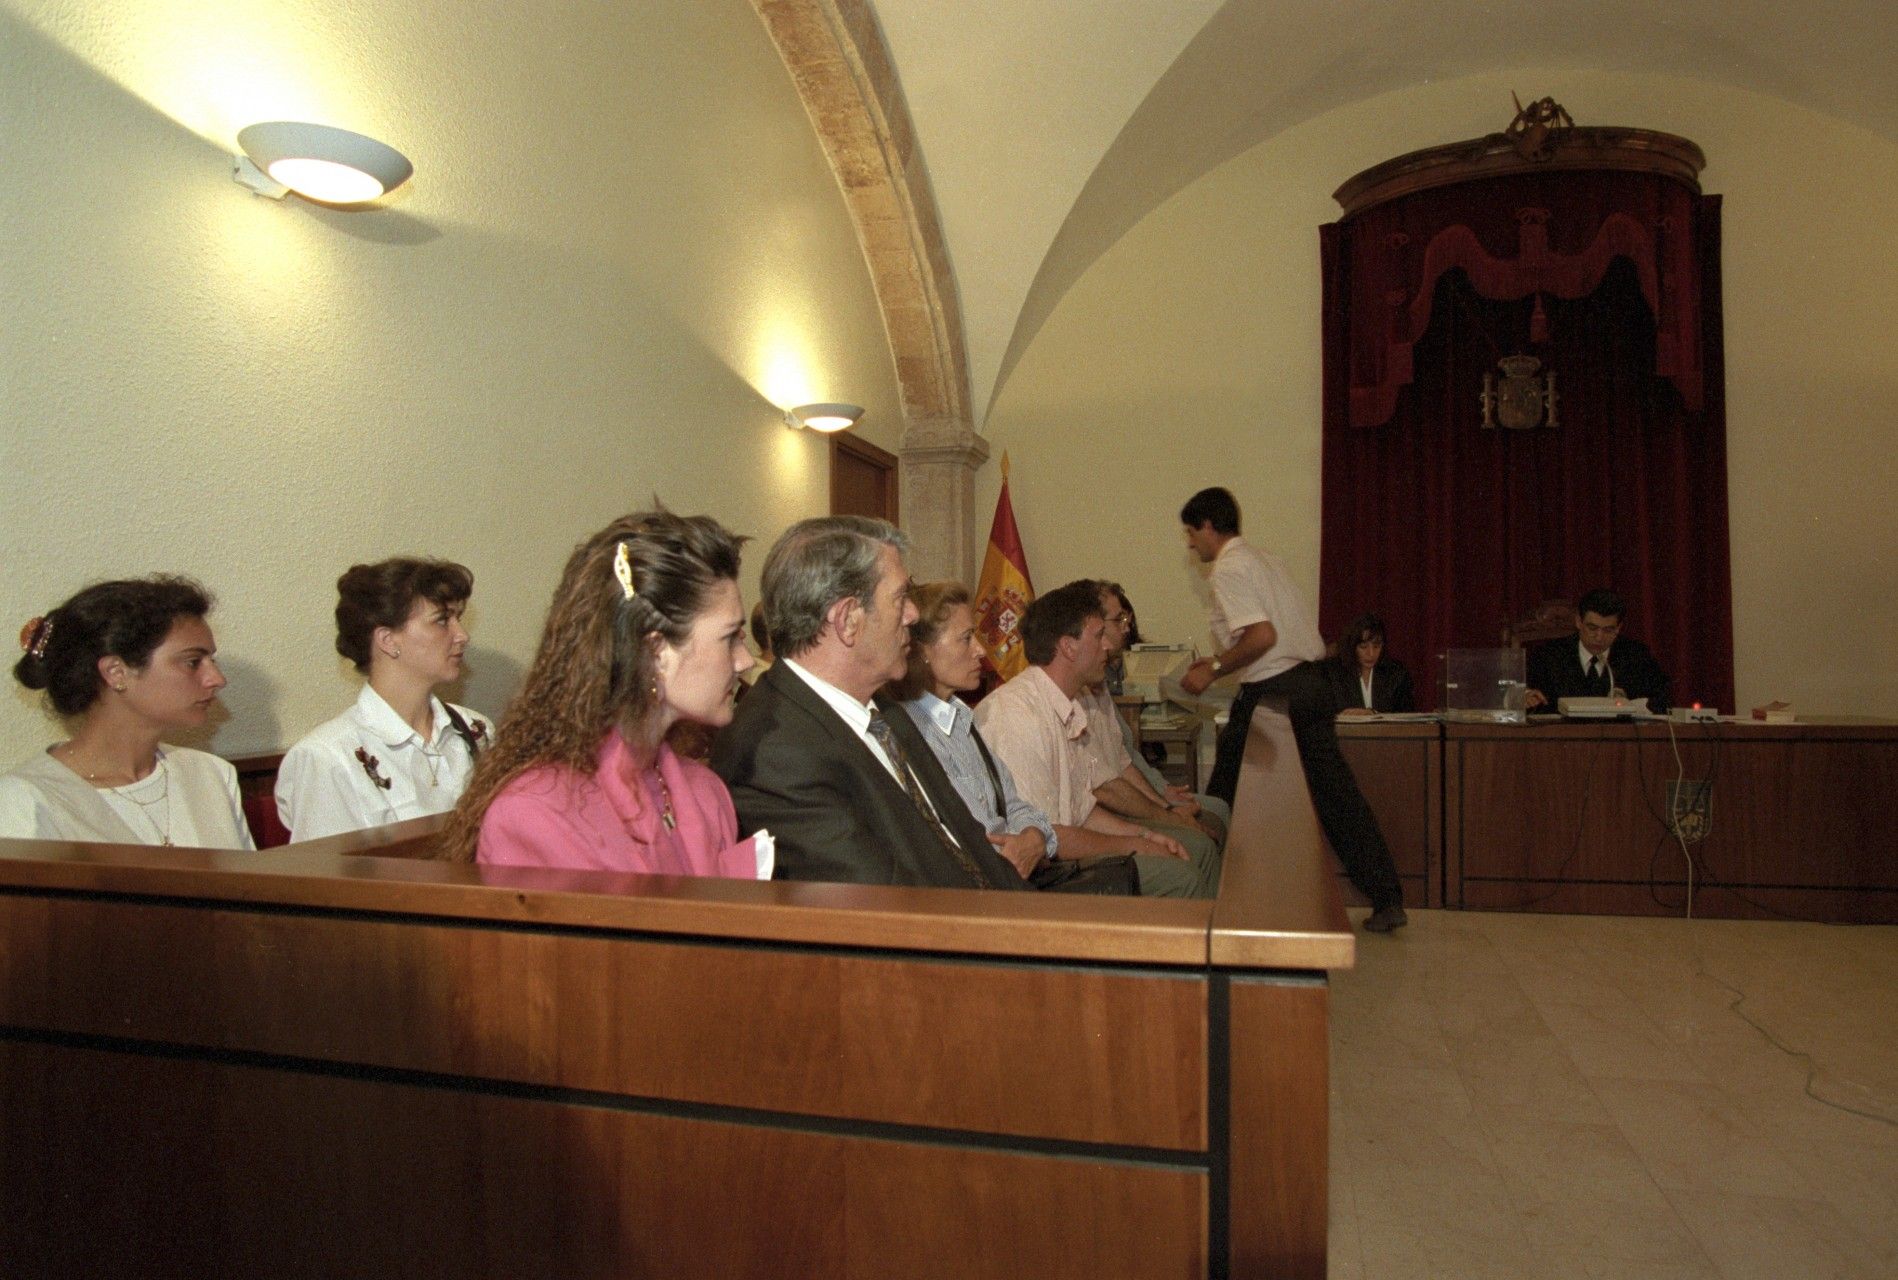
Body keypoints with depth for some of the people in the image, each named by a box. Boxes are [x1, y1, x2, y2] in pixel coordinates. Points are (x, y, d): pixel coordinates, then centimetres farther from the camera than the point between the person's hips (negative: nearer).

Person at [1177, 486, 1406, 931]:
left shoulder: (1229, 569, -10)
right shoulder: (1263, 559, 18)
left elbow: (1262, 635, -22)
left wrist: (1214, 670, -12)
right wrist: (1222, 661, 22)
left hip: (1271, 693, -9)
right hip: (1312, 680, 9)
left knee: (1225, 803, 6)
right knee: (1336, 793, 10)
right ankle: (1387, 900, 12)